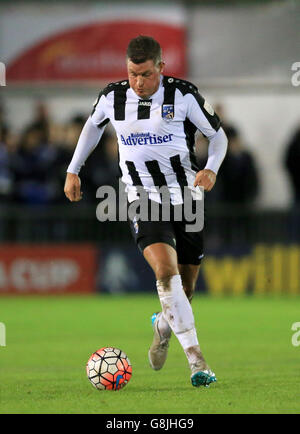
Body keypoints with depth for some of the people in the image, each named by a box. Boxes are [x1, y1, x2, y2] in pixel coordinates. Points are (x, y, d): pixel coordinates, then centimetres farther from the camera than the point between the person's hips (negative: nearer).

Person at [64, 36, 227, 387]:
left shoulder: (183, 95, -7)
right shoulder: (112, 97, 0)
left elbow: (218, 135, 2)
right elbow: (93, 126, 22)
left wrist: (212, 168, -17)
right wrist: (73, 170, 22)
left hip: (186, 197, 1)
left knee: (186, 288, 7)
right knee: (166, 270, -25)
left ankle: (162, 327, 42)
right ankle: (195, 357, -27)